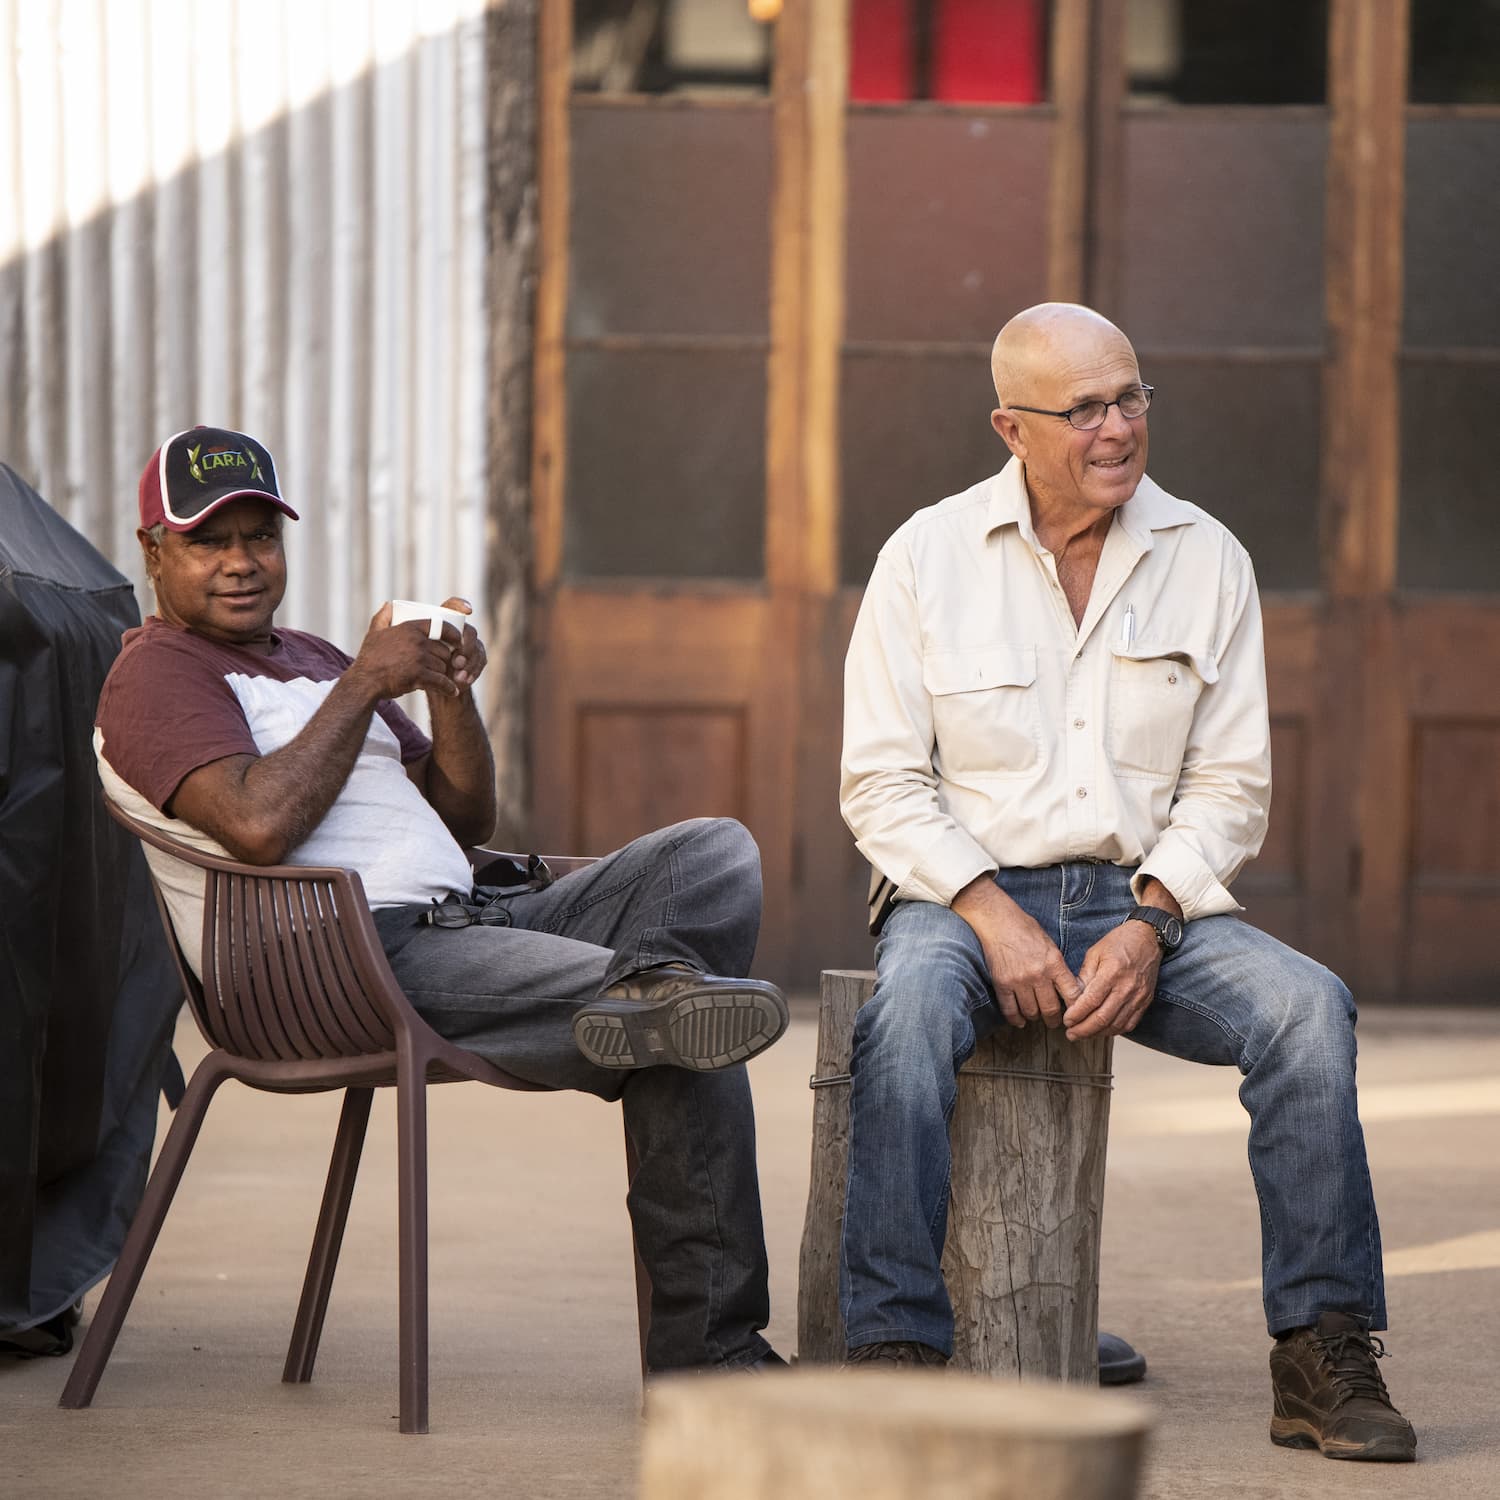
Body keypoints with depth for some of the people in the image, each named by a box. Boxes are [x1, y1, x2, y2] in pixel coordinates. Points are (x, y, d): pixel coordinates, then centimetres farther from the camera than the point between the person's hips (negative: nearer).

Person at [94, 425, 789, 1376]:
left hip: (463, 922, 9)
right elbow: (259, 825, -19)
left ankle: (656, 987, -33)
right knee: (685, 1052, -25)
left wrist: (452, 694, 6)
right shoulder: (157, 674, 1)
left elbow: (465, 819, 26)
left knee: (718, 854, -12)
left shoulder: (311, 660, 29)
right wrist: (366, 682, -8)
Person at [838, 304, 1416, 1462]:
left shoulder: (1206, 561, 5)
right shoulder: (927, 559, 0)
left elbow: (1231, 783, 4)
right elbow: (882, 782, -2)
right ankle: (894, 1351, -34)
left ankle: (1325, 1355, -20)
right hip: (968, 890, -2)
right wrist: (992, 915, -17)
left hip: (1147, 899, 2)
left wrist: (1150, 923, -13)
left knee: (1307, 1006, -25)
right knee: (909, 1008, -36)